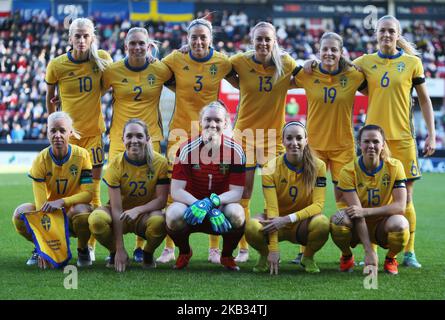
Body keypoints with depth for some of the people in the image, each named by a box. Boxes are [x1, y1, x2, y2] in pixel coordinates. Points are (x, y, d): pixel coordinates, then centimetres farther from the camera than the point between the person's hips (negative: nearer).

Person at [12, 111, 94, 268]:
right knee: (20, 214, -27)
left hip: (73, 211, -1)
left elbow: (88, 193, -17)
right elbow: (41, 203, -19)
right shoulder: (41, 160, -14)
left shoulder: (81, 155, -14)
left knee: (83, 210, -37)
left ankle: (83, 249, -5)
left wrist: (62, 202, -35)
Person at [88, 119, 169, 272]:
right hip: (120, 216, 0)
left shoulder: (160, 162, -13)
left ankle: (148, 255, -1)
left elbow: (161, 200, -13)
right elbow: (116, 208, -18)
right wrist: (119, 249, -22)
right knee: (96, 219, -33)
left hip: (145, 215, 0)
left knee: (159, 221, -36)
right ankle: (115, 254, -1)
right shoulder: (116, 164, -15)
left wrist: (138, 210, -33)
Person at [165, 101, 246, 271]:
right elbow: (176, 190, -17)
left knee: (236, 214, -33)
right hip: (191, 206, 0)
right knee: (173, 214, -33)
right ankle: (184, 252, 2)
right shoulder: (187, 149, -12)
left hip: (222, 206, 0)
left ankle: (227, 256, 0)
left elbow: (236, 192, -13)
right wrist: (199, 204, -34)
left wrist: (213, 202, -32)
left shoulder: (235, 150, -10)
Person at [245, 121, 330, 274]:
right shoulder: (271, 168, -15)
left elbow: (318, 204, -16)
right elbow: (272, 208, -20)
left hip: (302, 224, 1)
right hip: (277, 223, -1)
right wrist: (273, 250, -25)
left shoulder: (318, 166, -11)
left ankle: (308, 257, 0)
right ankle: (265, 256, 2)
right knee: (251, 227, -34)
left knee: (322, 223, -34)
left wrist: (289, 218, -31)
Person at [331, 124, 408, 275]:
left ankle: (390, 258, 0)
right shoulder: (348, 171, -15)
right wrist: (369, 252, -30)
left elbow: (400, 206, -20)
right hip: (357, 227, 0)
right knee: (338, 219, -33)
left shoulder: (394, 167, -11)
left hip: (381, 226, 0)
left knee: (400, 224, -34)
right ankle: (346, 257, -1)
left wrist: (366, 211, -33)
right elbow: (357, 213, -22)